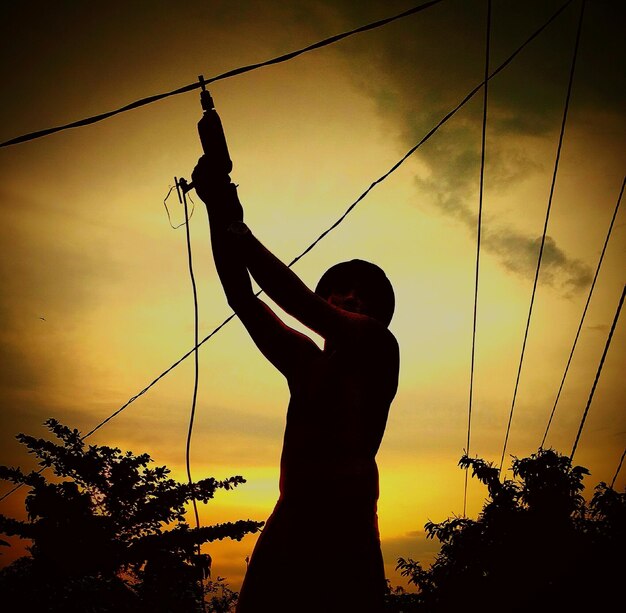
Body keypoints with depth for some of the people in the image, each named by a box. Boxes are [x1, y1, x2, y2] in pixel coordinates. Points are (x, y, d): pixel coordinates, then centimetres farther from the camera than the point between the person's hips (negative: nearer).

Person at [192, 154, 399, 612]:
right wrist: (219, 213, 6)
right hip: (285, 532, 5)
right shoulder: (306, 363, 22)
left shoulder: (379, 349, 6)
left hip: (345, 535, -5)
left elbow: (298, 303, -5)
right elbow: (243, 299, 15)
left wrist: (237, 227, 0)